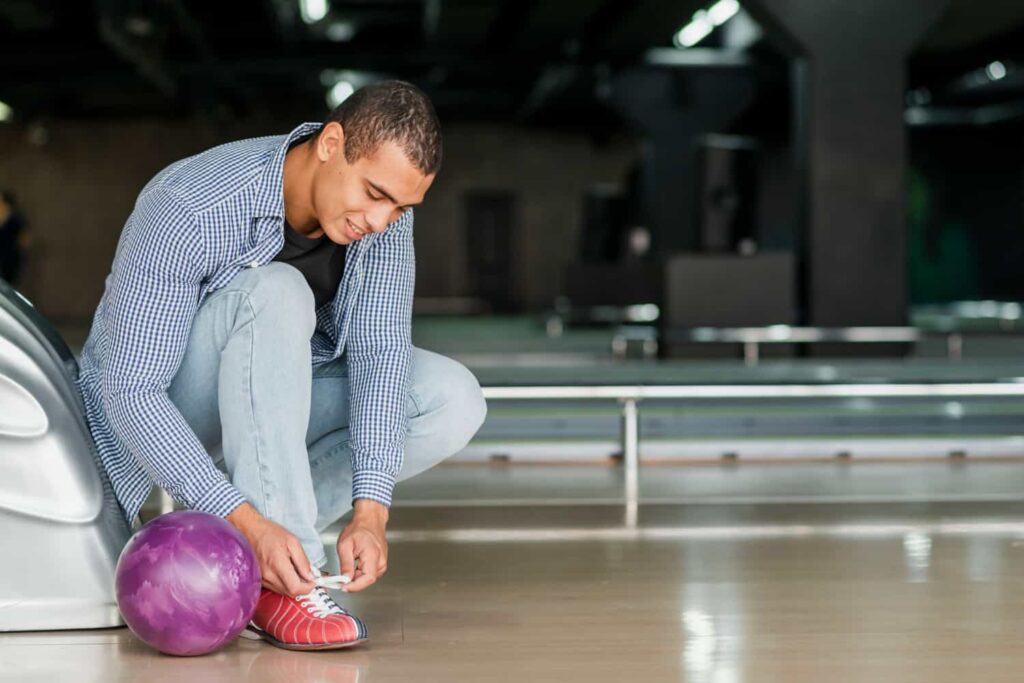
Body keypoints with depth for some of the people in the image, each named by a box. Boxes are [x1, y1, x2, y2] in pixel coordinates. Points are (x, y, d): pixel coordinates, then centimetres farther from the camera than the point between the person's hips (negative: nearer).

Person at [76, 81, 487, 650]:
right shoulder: (192, 210, -32)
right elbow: (131, 393, -33)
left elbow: (380, 353, -20)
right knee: (275, 294, -35)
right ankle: (280, 586, -33)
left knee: (456, 400, -14)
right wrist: (247, 521, -42)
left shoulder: (384, 210, -14)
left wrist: (370, 509, -33)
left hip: (273, 398, 6)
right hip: (151, 411, -6)